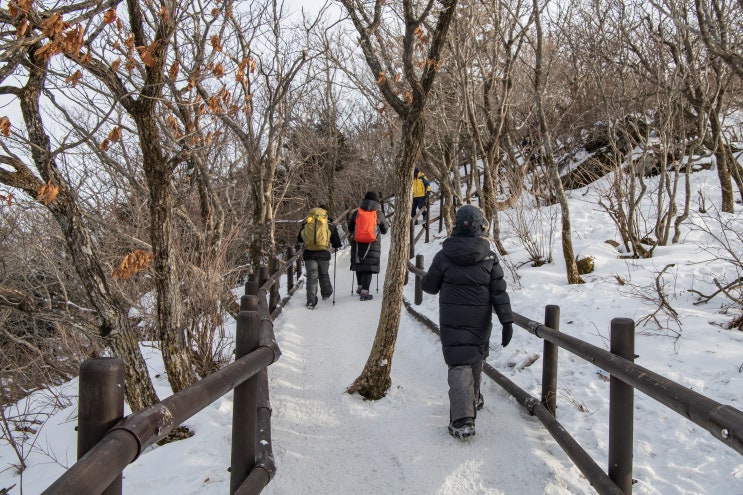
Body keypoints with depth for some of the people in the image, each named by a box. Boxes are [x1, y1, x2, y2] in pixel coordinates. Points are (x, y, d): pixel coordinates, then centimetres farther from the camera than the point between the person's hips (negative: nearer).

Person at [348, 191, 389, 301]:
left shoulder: (356, 213, 1)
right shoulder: (379, 214, -3)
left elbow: (350, 229, 9)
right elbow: (385, 229, 8)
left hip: (357, 244, 2)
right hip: (373, 245, -2)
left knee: (359, 264, 19)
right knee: (369, 267, -2)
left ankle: (360, 287, 33)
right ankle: (364, 292, -10)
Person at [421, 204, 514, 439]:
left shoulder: (443, 256, -8)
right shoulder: (490, 257, -5)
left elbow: (429, 286, 2)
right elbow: (499, 292, -7)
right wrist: (507, 321, -5)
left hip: (452, 322, -2)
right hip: (480, 321, 2)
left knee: (459, 365, -3)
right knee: (475, 360, 22)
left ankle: (462, 419, -14)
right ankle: (474, 399, 43)